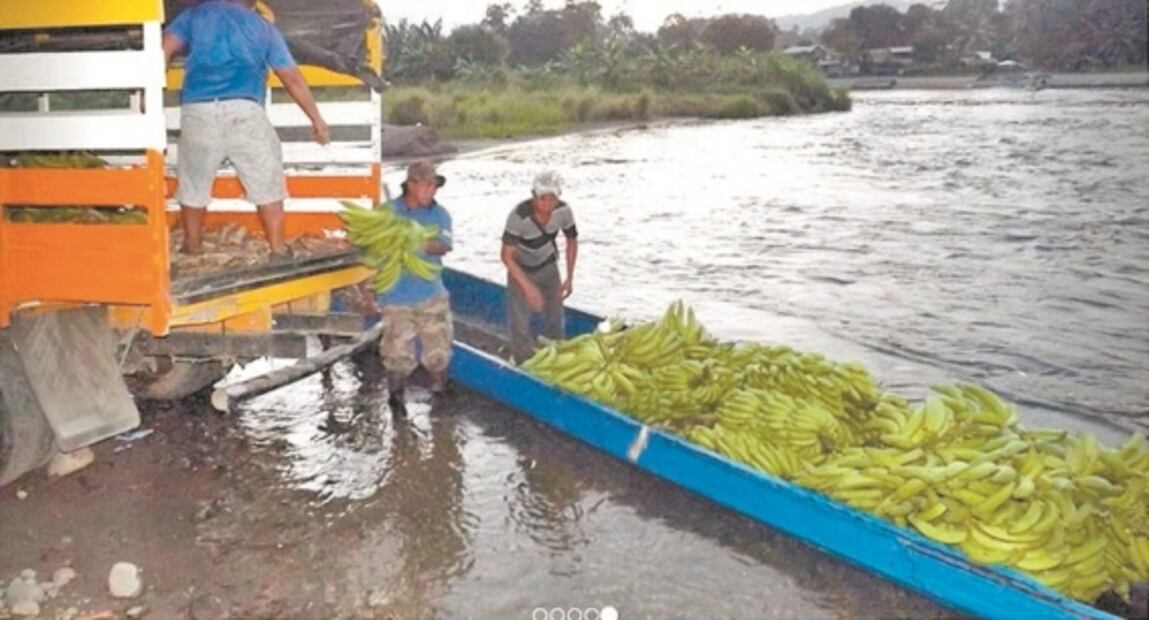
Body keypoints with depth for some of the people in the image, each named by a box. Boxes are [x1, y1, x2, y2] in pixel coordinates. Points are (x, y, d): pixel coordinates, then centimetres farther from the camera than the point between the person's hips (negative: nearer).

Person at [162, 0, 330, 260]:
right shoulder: (264, 27, 20)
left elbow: (164, 51, 6)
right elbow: (293, 79, 19)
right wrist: (317, 119, 24)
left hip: (198, 110, 1)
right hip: (244, 110, -1)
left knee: (193, 182, 17)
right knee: (266, 182, 11)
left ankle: (192, 247, 30)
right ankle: (278, 249, 13)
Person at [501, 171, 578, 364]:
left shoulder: (564, 211, -22)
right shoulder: (519, 216, -35)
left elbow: (572, 241, -3)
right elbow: (507, 255, -28)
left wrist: (569, 278, -5)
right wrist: (528, 287, -34)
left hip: (549, 267, 4)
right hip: (521, 270, -4)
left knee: (555, 320, 7)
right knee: (520, 325, -9)